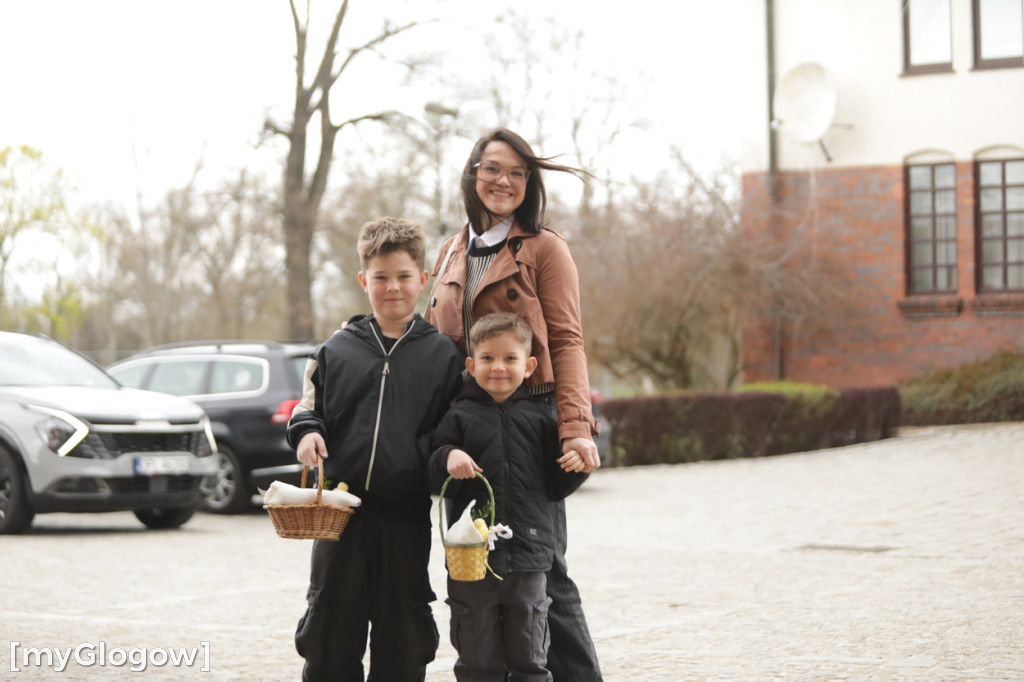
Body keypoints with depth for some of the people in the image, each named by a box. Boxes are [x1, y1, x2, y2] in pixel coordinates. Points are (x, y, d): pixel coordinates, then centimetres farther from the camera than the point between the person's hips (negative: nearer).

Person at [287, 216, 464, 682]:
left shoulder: (443, 354, 3)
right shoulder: (338, 349, 7)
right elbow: (309, 406, 15)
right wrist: (306, 433, -6)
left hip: (407, 512, -1)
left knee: (403, 629, 7)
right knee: (331, 625, 6)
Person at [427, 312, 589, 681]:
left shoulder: (538, 419, 7)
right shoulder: (459, 418, 2)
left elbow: (555, 488, 11)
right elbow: (436, 484, -1)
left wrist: (576, 467, -7)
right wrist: (447, 459, -21)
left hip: (528, 557, 1)